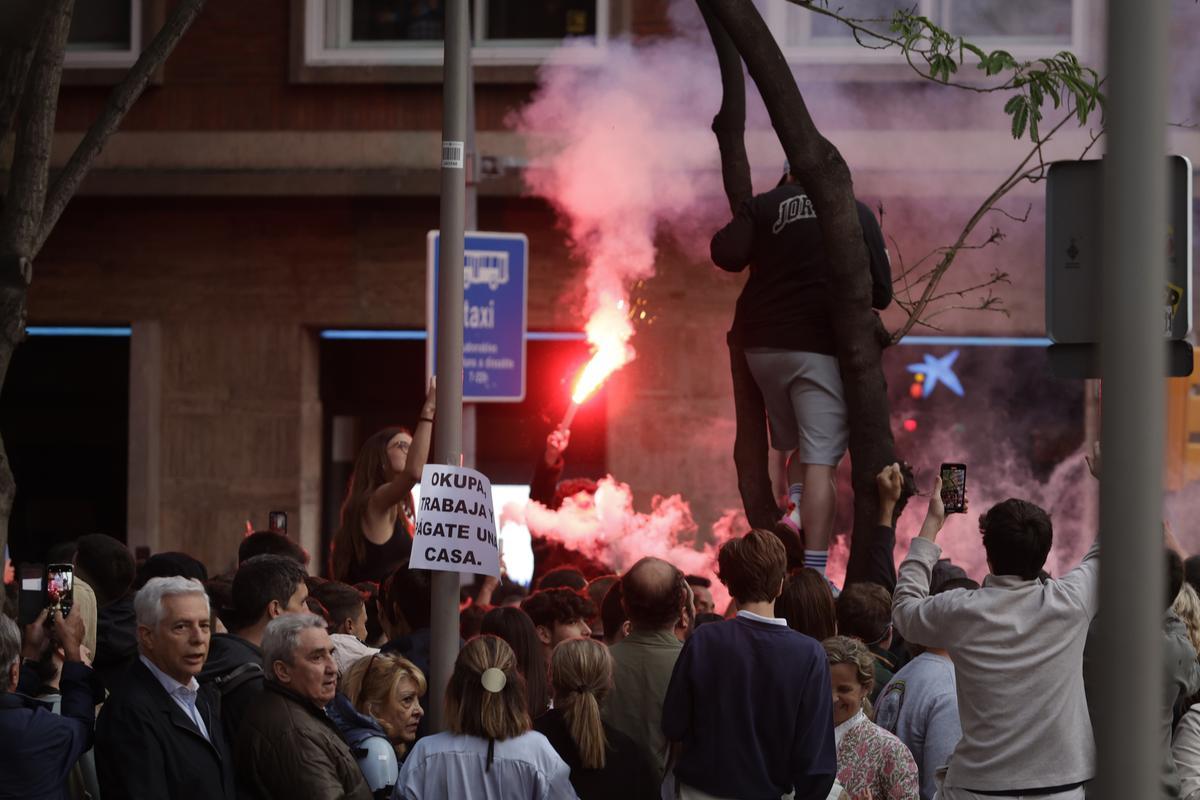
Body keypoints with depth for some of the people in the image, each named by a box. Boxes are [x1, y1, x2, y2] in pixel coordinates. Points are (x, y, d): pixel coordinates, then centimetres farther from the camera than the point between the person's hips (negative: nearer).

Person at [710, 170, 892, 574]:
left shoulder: (762, 207, 5)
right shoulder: (858, 214, 4)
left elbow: (725, 253, -9)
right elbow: (881, 294, 2)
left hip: (763, 344, 3)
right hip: (822, 347, -3)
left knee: (795, 446, 22)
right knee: (821, 461, -5)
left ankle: (795, 508, -5)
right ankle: (813, 573, -12)